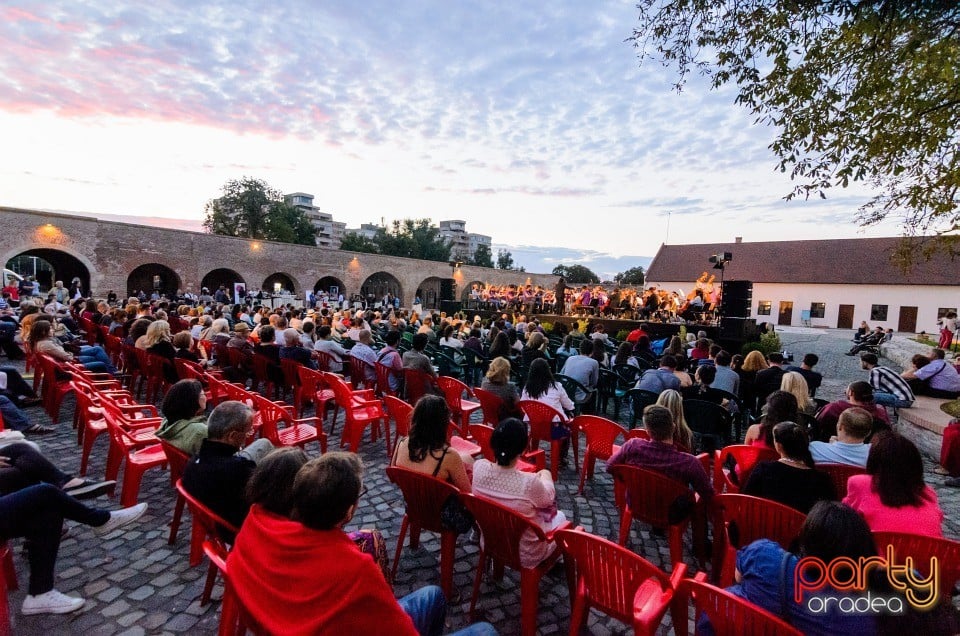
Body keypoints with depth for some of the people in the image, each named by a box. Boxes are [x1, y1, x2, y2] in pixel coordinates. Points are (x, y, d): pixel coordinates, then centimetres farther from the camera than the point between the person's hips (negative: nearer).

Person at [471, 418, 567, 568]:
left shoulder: (479, 468, -23)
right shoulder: (530, 483, -36)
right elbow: (548, 498, -9)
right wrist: (545, 475, 8)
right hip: (526, 556, -4)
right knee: (560, 517, 24)